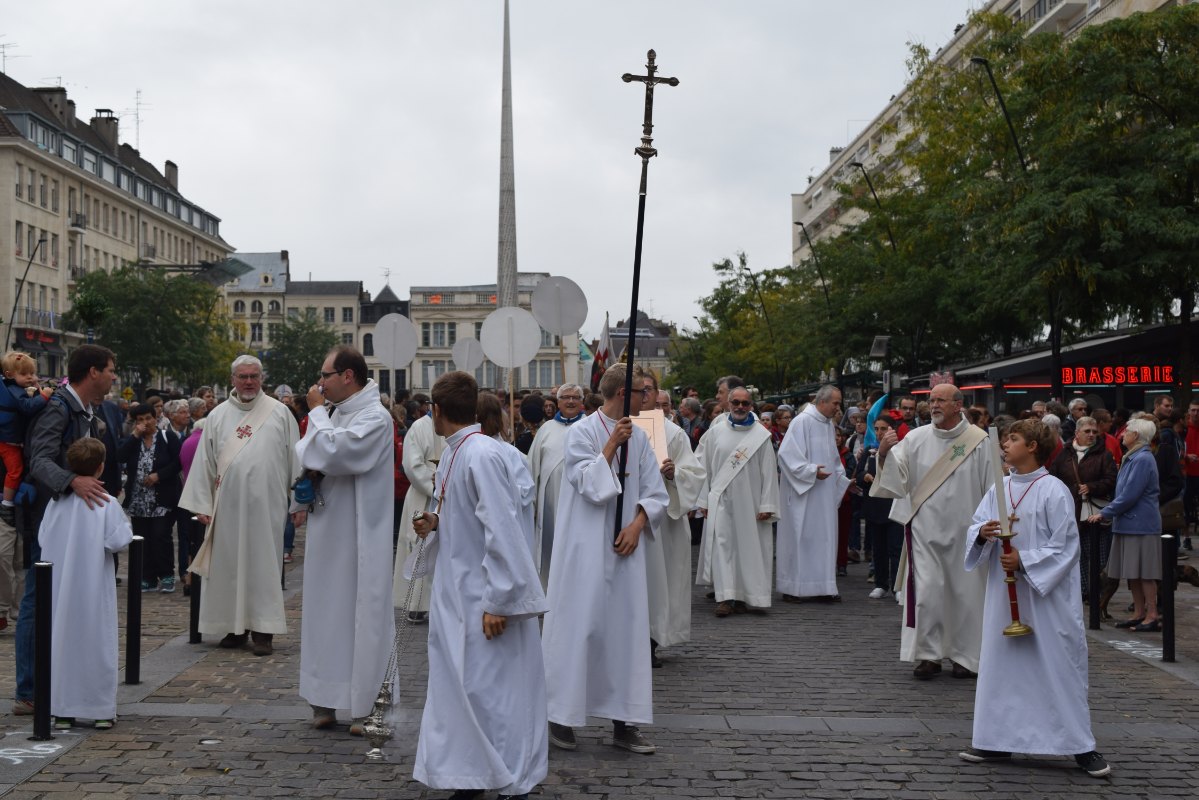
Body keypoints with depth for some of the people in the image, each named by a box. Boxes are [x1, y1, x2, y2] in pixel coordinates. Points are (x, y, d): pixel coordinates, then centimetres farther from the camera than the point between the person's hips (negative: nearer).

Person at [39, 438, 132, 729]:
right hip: (94, 590, -3)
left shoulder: (57, 502, -2)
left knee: (61, 642, 11)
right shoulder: (107, 504, -14)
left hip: (59, 590, 3)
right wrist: (125, 526, 2)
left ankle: (62, 711, 14)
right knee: (96, 643, 6)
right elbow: (118, 541, -16)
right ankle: (102, 710, 11)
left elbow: (42, 539, 3)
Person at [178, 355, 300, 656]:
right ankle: (235, 627, 16)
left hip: (266, 504, -2)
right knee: (229, 563, 6)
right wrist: (202, 505, 3)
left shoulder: (280, 413, 4)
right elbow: (204, 462, 8)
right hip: (228, 504, 2)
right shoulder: (217, 416, 9)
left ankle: (263, 630, 4)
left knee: (264, 564, -1)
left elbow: (294, 458, 4)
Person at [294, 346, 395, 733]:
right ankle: (325, 702, 21)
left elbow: (331, 454, -24)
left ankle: (366, 707, 5)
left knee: (363, 618, -3)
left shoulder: (374, 417, -13)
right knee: (325, 614, 12)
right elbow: (304, 455, 20)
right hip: (328, 531, 9)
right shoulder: (336, 412, 13)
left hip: (359, 538, -9)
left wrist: (315, 413, -9)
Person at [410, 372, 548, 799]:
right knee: (460, 685, 14)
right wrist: (437, 523, 0)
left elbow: (502, 529, -23)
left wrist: (497, 601, -22)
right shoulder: (455, 452, 8)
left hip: (485, 599, -9)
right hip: (458, 595, 9)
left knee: (491, 691, -1)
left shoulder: (482, 456, -21)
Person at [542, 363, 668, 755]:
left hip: (624, 546, 6)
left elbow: (655, 492, 9)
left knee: (627, 627, 5)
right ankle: (560, 716, 10)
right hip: (586, 547, -5)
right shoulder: (582, 432, -7)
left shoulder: (639, 437, 9)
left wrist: (637, 525, -6)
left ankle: (622, 722, 12)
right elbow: (590, 486, -15)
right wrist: (611, 445, -18)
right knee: (579, 626, -3)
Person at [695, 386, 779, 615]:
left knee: (748, 547, 3)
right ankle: (724, 597, -7)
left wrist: (767, 505, -5)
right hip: (721, 500, 0)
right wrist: (704, 500, 2)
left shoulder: (761, 435, 0)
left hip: (749, 500, 0)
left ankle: (744, 596, 13)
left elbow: (769, 472, -1)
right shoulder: (716, 432, 4)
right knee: (722, 544, -6)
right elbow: (704, 467, 6)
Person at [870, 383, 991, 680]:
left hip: (965, 531, -1)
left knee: (965, 593, 7)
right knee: (926, 592, -3)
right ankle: (929, 654, 10)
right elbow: (896, 475, -5)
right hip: (926, 529, 1)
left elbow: (991, 489, -1)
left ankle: (965, 655, 21)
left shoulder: (979, 441, -4)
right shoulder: (917, 439, 1)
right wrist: (884, 453, -24)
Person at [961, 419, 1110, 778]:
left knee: (1060, 666, 0)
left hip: (1046, 595, -6)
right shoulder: (998, 488, 6)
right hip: (1004, 593, 6)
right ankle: (996, 739, 21)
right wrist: (981, 532, -13)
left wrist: (1024, 560, -19)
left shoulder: (1054, 491, -11)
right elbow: (976, 526, 9)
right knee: (1001, 663, 11)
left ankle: (1080, 746, 11)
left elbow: (1065, 547, -11)